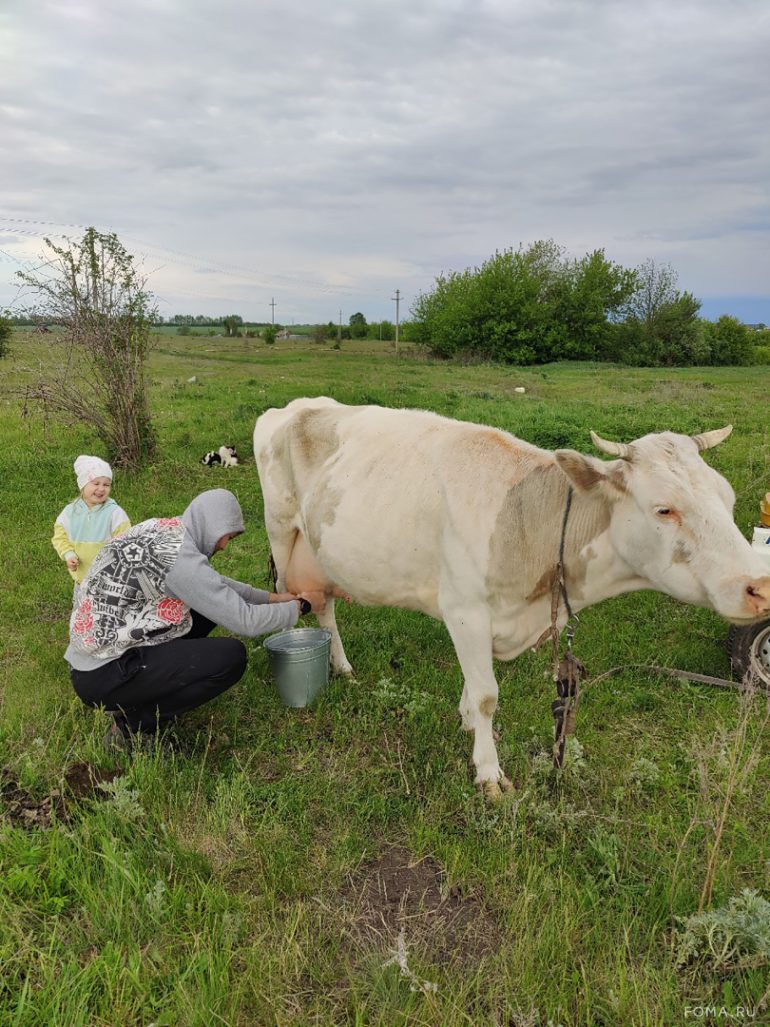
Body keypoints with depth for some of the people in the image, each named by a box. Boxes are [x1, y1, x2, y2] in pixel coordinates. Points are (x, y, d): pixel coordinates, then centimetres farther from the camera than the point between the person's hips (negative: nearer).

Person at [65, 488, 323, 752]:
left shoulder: (161, 529, 5)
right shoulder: (179, 555, -22)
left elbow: (215, 583, 20)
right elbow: (245, 621, -19)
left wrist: (271, 597, 20)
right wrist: (301, 606, -4)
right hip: (103, 675, -10)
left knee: (207, 606, 15)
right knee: (231, 656, -15)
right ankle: (134, 723, -2)